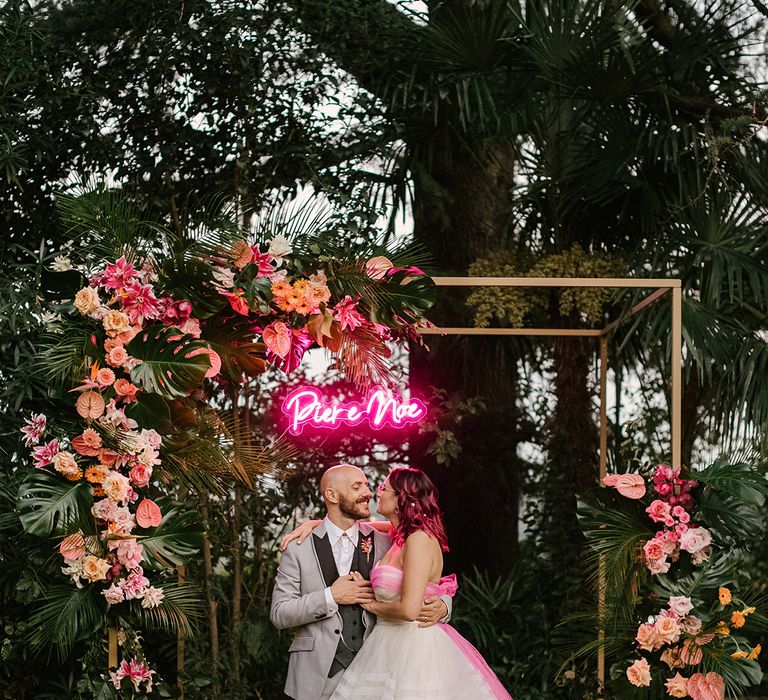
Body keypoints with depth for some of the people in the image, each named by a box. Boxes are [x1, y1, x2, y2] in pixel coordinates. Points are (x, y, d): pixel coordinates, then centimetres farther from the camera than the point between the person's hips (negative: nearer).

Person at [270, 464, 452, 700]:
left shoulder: (384, 543, 6)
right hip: (319, 676, -1)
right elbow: (279, 614, -1)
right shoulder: (299, 547, 1)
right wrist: (330, 597, -12)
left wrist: (441, 606, -11)